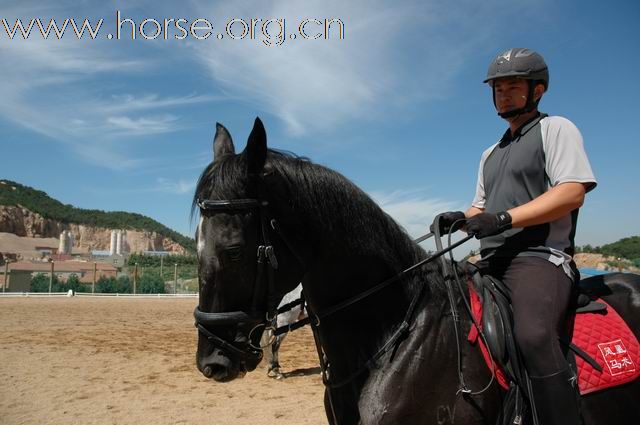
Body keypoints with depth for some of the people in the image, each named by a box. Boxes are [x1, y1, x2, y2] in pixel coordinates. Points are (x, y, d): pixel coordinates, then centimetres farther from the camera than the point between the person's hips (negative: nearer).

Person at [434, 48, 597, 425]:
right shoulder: (491, 154, 25)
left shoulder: (555, 128, 2)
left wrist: (504, 218, -23)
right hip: (492, 263, 9)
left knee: (533, 334, -34)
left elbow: (572, 192, -13)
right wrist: (461, 218, 2)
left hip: (538, 257, -8)